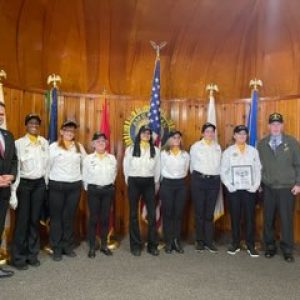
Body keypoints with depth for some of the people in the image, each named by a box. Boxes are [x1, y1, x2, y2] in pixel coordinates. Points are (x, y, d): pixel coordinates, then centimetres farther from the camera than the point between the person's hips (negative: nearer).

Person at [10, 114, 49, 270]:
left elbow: (47, 163, 8)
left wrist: (46, 183, 7)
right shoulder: (19, 143, -7)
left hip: (39, 183, 4)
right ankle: (18, 257, 15)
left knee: (35, 219, 11)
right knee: (22, 220, 1)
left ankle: (32, 254, 23)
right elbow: (15, 166, -11)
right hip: (24, 183, -4)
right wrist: (14, 189, -13)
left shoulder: (44, 142, 5)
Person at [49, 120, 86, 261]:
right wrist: (48, 183, -3)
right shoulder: (54, 146, -2)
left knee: (69, 216, 10)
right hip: (57, 185, -2)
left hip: (75, 185, 3)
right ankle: (57, 248, 14)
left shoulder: (79, 147, 8)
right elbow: (48, 165, -3)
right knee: (56, 216, 4)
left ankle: (68, 246, 21)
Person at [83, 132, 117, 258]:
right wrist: (88, 188, 4)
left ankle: (104, 245, 21)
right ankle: (92, 247, 12)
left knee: (105, 218, 8)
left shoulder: (112, 158, 4)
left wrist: (110, 185, 11)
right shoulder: (88, 158, -3)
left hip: (108, 190, 2)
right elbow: (85, 176, 2)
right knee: (93, 218, 2)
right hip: (93, 190, -2)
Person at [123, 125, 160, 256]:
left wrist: (155, 183, 11)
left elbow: (157, 168, 10)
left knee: (152, 214, -1)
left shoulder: (155, 150, 4)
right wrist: (129, 182, 11)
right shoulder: (130, 149, 0)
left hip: (149, 183, 1)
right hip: (134, 183, -1)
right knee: (133, 214, 4)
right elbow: (126, 167, 7)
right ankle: (135, 245, 15)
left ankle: (152, 245, 11)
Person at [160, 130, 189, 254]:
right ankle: (168, 242, 10)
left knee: (178, 213, 5)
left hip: (181, 184, 2)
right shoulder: (163, 154, 0)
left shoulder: (185, 154, 8)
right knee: (167, 214, 1)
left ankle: (177, 241, 15)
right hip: (167, 184, -2)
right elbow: (162, 170, 8)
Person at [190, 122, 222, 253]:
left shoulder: (218, 147, 10)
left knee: (210, 213, 6)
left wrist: (217, 177, 9)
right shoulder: (195, 146, 2)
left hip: (214, 181, 2)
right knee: (199, 212, 3)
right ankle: (200, 241, 14)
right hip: (199, 180, -2)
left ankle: (209, 241, 14)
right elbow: (192, 165, 8)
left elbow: (219, 164, 12)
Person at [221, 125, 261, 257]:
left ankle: (250, 246, 14)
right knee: (235, 218, 7)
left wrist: (256, 186, -5)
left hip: (249, 190, 0)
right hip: (234, 190, 0)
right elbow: (223, 171, 2)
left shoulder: (253, 151, 5)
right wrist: (229, 186, -6)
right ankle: (235, 244, 19)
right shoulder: (228, 152, 2)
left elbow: (258, 170, 4)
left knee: (250, 218, 3)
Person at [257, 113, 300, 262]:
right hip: (268, 188, 2)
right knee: (268, 219, 8)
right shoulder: (261, 144, 4)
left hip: (287, 188, -2)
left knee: (286, 219, 4)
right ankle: (270, 246, 23)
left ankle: (287, 250, 18)